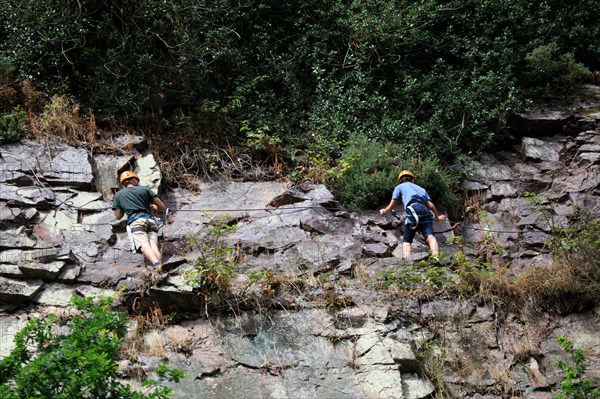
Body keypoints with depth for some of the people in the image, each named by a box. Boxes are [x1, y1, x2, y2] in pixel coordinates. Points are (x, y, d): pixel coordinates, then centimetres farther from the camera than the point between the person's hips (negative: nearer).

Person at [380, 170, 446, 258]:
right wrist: (437, 217, 42)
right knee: (430, 236, -16)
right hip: (426, 212, 3)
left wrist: (384, 211, 48)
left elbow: (391, 206, 27)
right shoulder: (421, 189, 37)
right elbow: (431, 205, 25)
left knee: (406, 241, 4)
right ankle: (436, 257, -42)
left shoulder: (399, 187, 27)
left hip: (413, 211, -3)